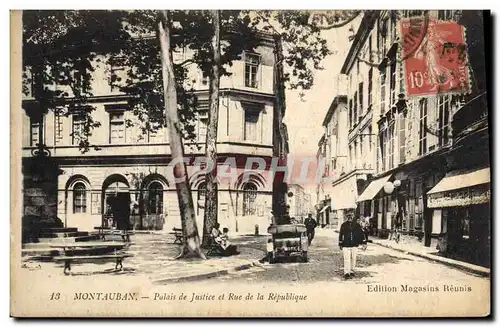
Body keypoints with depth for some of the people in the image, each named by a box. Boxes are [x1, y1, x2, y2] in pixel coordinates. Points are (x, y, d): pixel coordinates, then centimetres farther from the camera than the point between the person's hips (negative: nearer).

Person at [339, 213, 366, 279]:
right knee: (346, 259, -9)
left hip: (354, 245, 2)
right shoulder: (344, 225, 1)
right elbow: (341, 234, 8)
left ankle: (352, 271, 23)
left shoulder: (357, 225, 2)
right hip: (346, 245, -2)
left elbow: (361, 234, 8)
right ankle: (346, 273, -10)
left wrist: (363, 242, 5)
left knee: (353, 258, 9)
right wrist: (340, 244, 10)